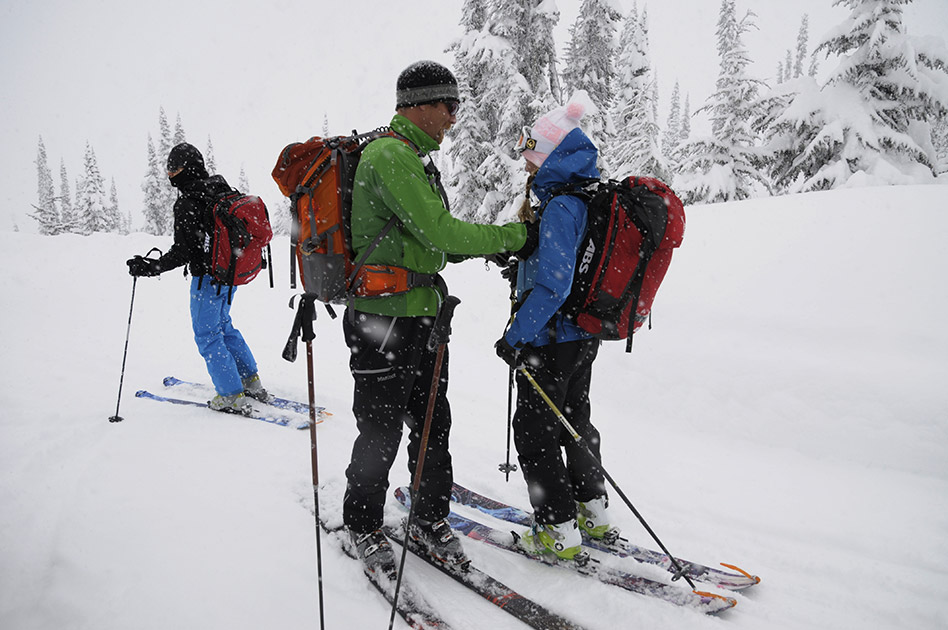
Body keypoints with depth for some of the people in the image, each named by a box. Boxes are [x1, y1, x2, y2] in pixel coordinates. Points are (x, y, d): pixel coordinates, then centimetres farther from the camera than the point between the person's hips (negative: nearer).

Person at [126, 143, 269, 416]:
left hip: (208, 277, -8)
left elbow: (183, 252, -21)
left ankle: (233, 396, 4)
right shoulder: (223, 190, 7)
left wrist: (151, 267, -13)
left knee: (207, 334, 3)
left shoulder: (187, 204, -18)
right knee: (222, 324, 23)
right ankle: (251, 382, 26)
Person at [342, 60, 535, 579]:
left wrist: (492, 250, 10)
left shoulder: (414, 159, 19)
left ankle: (430, 519, 29)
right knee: (381, 432, 3)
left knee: (433, 423, 14)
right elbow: (437, 230, -23)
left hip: (422, 316, 10)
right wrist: (509, 237, -12)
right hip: (384, 318, -9)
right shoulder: (389, 156, -15)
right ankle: (362, 526, 24)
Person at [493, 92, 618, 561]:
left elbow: (552, 284, -27)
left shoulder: (560, 208, -22)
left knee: (534, 431, 3)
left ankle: (559, 531, 10)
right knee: (574, 420, 21)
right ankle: (592, 511, 33)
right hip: (585, 335, 10)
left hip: (553, 337, -9)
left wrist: (516, 337, -22)